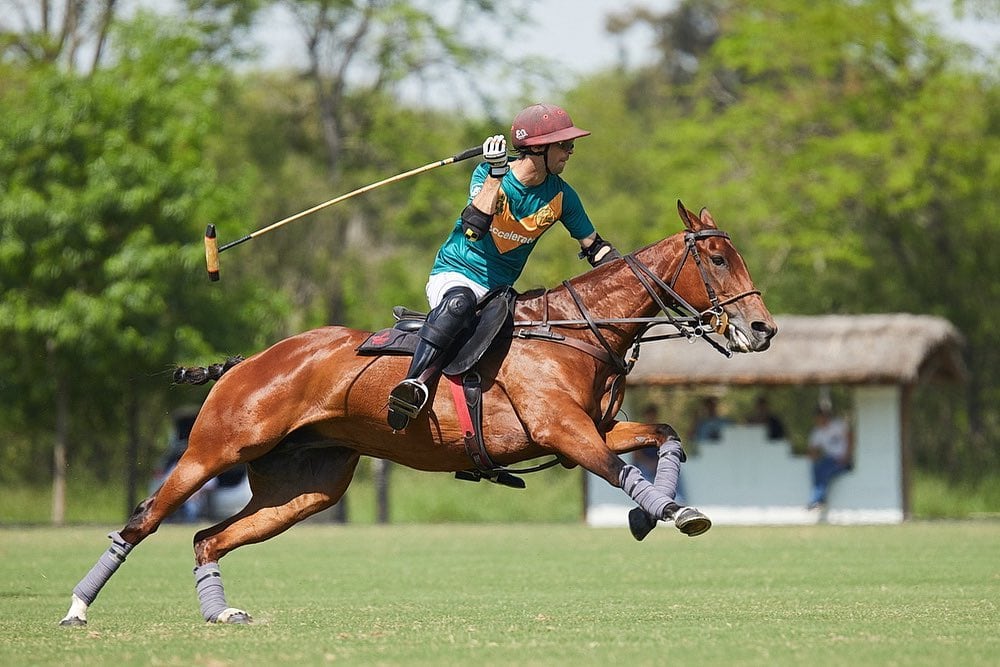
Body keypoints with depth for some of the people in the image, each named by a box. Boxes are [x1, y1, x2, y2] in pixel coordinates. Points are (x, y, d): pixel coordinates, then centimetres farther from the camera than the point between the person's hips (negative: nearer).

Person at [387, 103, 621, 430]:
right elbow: (473, 227, -30)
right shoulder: (488, 174, -12)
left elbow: (595, 248, 9)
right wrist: (495, 174, -35)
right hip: (454, 276, -6)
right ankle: (414, 384, -49)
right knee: (459, 304, -40)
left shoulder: (561, 196, 0)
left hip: (500, 291, 6)